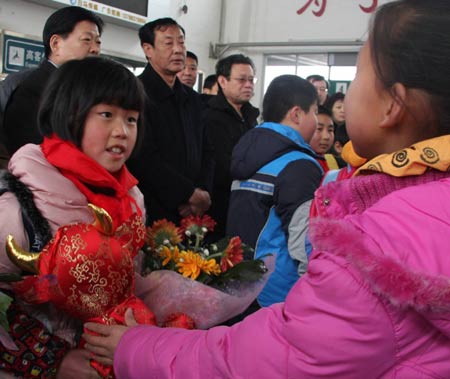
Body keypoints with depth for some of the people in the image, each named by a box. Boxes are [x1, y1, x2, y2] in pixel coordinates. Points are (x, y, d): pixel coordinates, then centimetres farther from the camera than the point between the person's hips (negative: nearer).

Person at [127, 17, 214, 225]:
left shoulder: (193, 99, 15)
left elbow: (205, 152, 14)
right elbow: (144, 158, -17)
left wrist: (202, 194, -3)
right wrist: (192, 194, -12)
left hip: (191, 214, 6)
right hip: (151, 214, -6)